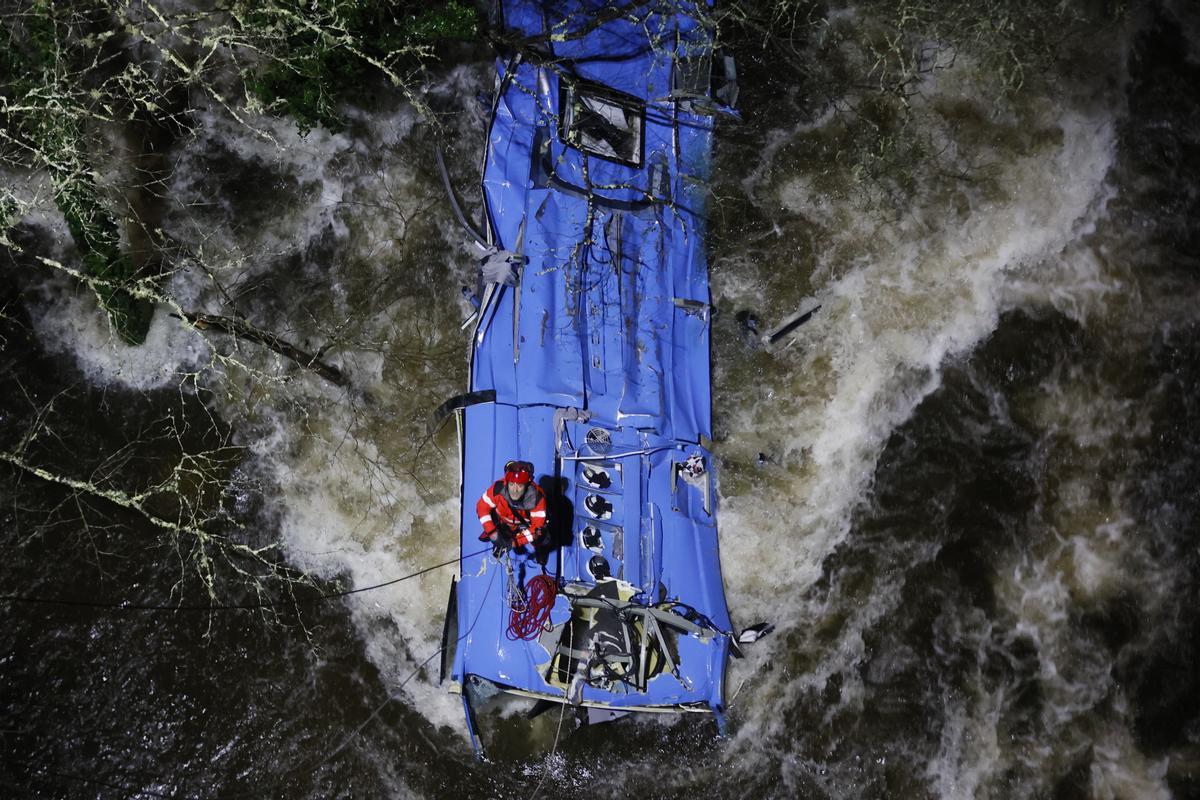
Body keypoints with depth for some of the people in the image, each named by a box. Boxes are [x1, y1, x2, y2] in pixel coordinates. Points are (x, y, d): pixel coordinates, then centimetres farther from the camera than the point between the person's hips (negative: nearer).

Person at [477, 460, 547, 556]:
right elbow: (482, 507, -21)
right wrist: (493, 533, -28)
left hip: (527, 524, -2)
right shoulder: (499, 488, -35)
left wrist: (514, 542, -37)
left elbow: (537, 526, -32)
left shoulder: (536, 497, -38)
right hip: (504, 521, 2)